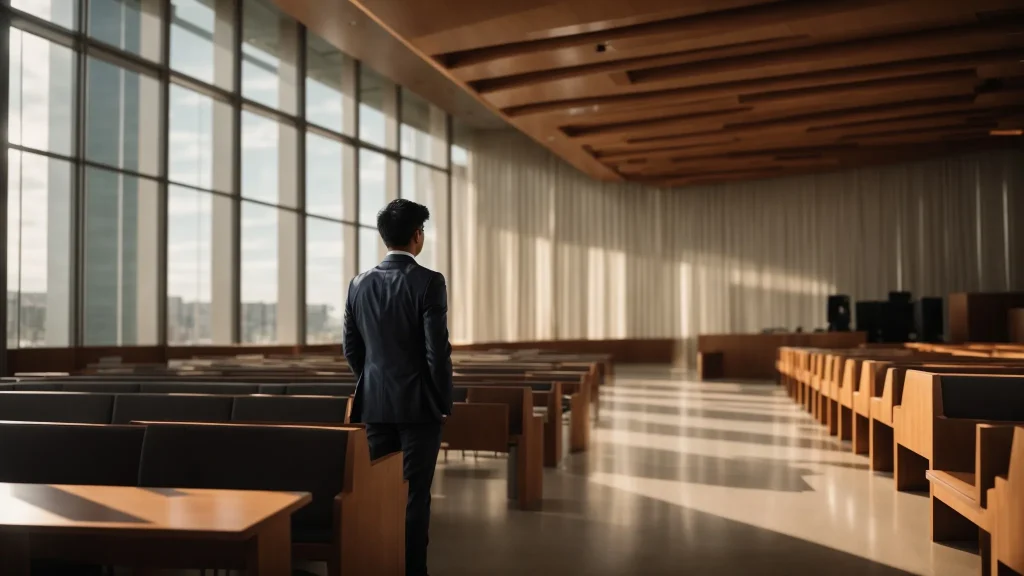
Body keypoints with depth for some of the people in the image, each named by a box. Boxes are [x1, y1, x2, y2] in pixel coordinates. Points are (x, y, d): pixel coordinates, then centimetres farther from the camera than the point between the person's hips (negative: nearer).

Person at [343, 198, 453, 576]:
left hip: (374, 404, 5)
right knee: (415, 494, 3)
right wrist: (444, 402, -3)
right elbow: (437, 350, -14)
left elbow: (351, 349, 8)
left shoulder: (359, 284, 3)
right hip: (418, 404, -5)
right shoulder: (429, 282, -13)